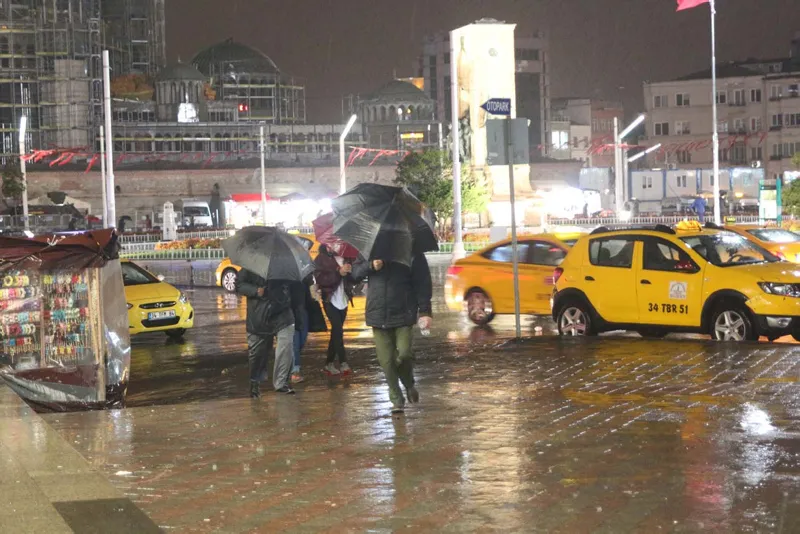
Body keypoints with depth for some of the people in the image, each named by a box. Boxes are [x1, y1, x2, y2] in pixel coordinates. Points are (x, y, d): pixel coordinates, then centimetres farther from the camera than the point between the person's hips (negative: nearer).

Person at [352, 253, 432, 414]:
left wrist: (424, 312, -7)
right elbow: (355, 272, 6)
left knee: (404, 354, -13)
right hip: (378, 315, 3)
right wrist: (371, 265, -14)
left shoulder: (412, 254, -1)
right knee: (386, 360, 1)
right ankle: (397, 399, 13)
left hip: (403, 315, -3)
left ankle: (409, 385, 18)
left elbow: (423, 283, -1)